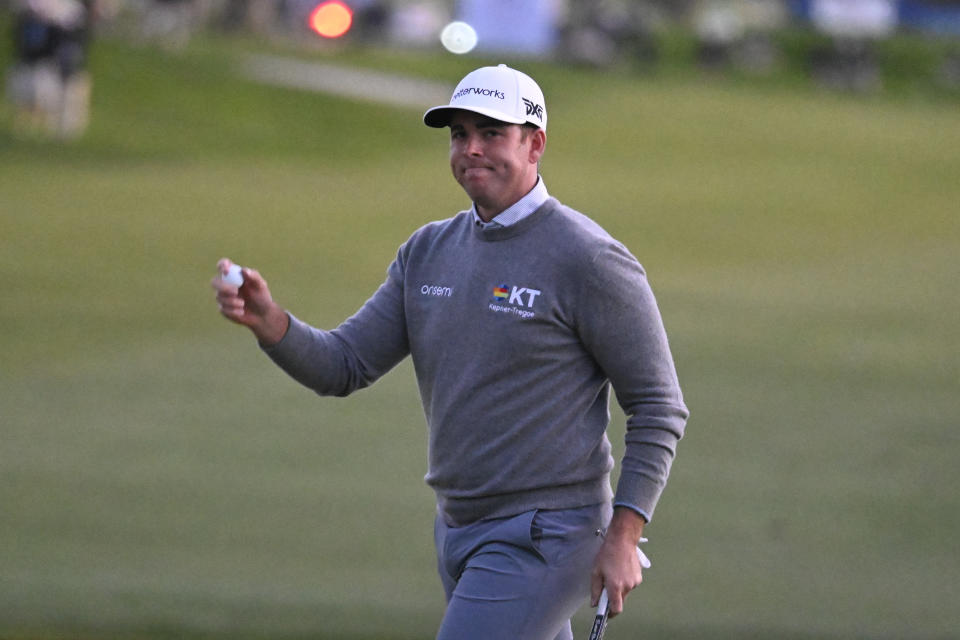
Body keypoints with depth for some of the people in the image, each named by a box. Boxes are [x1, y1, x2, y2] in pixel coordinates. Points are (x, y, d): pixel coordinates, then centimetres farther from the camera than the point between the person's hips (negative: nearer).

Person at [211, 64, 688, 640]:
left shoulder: (590, 260, -12)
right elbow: (344, 366, 6)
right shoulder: (429, 251, 9)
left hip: (543, 540, -8)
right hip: (459, 532, 8)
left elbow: (659, 408, -10)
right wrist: (268, 321, -14)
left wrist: (623, 537, -17)